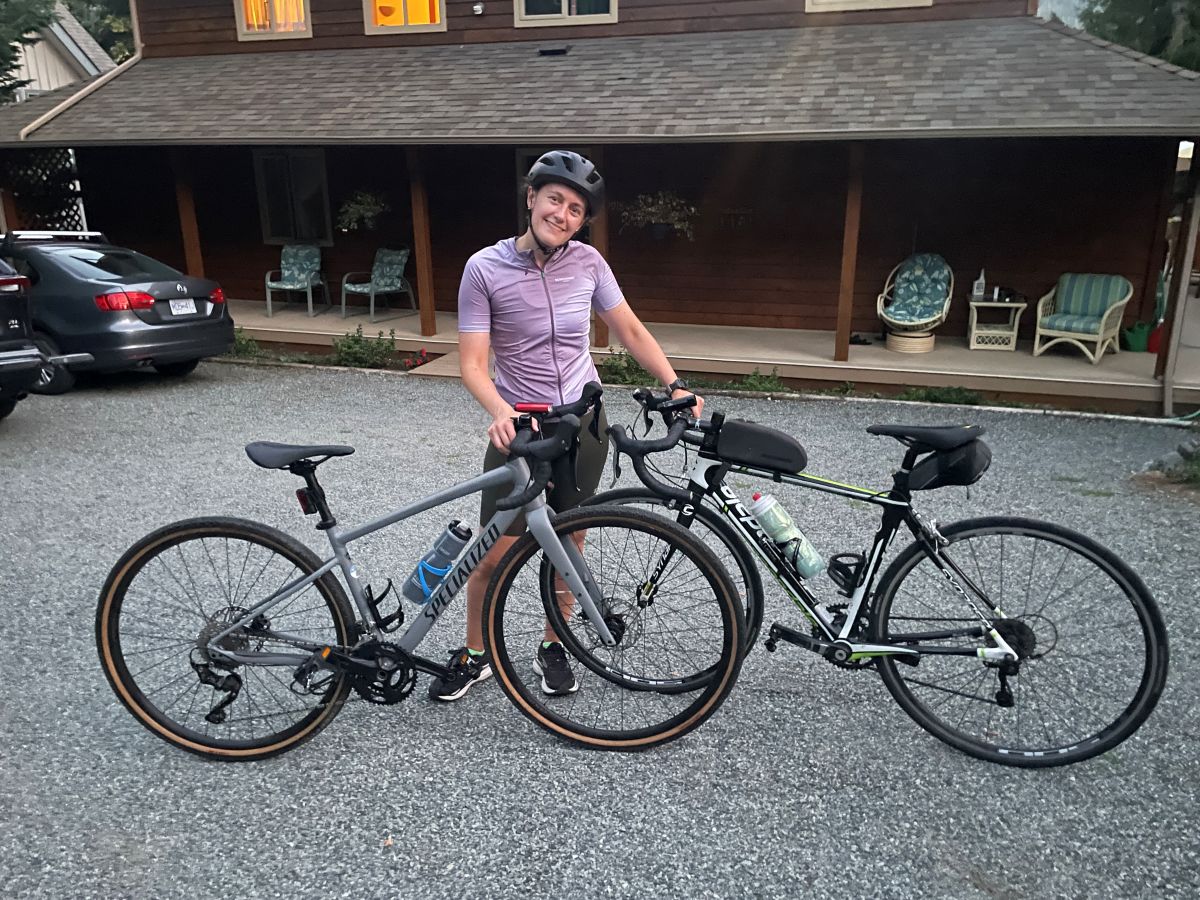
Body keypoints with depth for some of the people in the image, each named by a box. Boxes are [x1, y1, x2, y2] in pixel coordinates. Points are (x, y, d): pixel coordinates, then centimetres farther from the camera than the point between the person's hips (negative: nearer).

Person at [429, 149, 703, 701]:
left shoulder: (588, 262, -4)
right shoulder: (485, 269, -12)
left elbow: (630, 331, 6)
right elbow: (473, 363, -14)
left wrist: (674, 384, -5)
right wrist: (501, 413, -32)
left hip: (584, 423, 3)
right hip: (520, 428, -2)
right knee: (495, 554, 0)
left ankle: (553, 649, 33)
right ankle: (474, 656, 25)